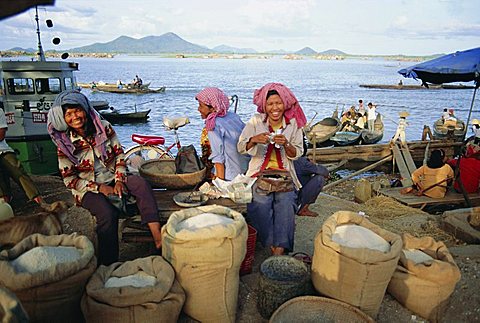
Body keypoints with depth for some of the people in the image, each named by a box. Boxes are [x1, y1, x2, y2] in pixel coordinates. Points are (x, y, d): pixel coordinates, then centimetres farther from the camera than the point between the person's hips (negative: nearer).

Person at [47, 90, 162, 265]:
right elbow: (70, 180, -5)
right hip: (88, 189, -2)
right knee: (107, 214, -33)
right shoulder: (64, 144, -7)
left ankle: (157, 236, -35)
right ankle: (108, 265, -19)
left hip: (113, 179, 3)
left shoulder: (104, 127, -2)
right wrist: (99, 188, -16)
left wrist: (119, 180, -12)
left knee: (141, 183, -28)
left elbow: (119, 153, 3)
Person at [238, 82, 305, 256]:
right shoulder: (256, 121, 1)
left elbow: (296, 154, 4)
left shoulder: (293, 123, 3)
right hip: (260, 173, 0)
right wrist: (254, 140, -25)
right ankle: (270, 245, -11)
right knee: (261, 202, -26)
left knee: (285, 202, -26)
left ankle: (280, 248, -19)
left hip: (284, 174, 1)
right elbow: (241, 147, -3)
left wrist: (286, 144, -18)